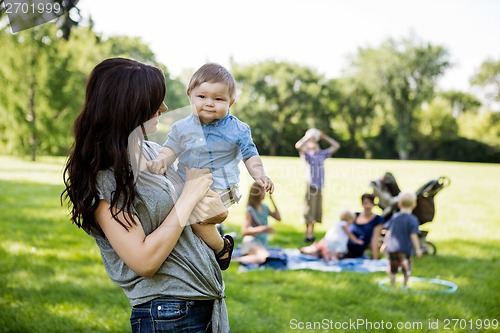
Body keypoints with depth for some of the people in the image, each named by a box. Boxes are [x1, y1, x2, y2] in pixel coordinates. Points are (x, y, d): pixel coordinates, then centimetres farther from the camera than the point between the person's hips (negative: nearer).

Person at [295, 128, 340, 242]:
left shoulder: (322, 154, 15)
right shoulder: (306, 154, 1)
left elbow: (336, 146, 18)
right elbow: (298, 146, -19)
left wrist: (324, 137, 13)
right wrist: (307, 136, -7)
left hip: (319, 186, 5)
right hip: (310, 185, -5)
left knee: (316, 212, 8)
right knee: (309, 212, -5)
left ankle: (311, 234, 15)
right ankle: (309, 235, -4)